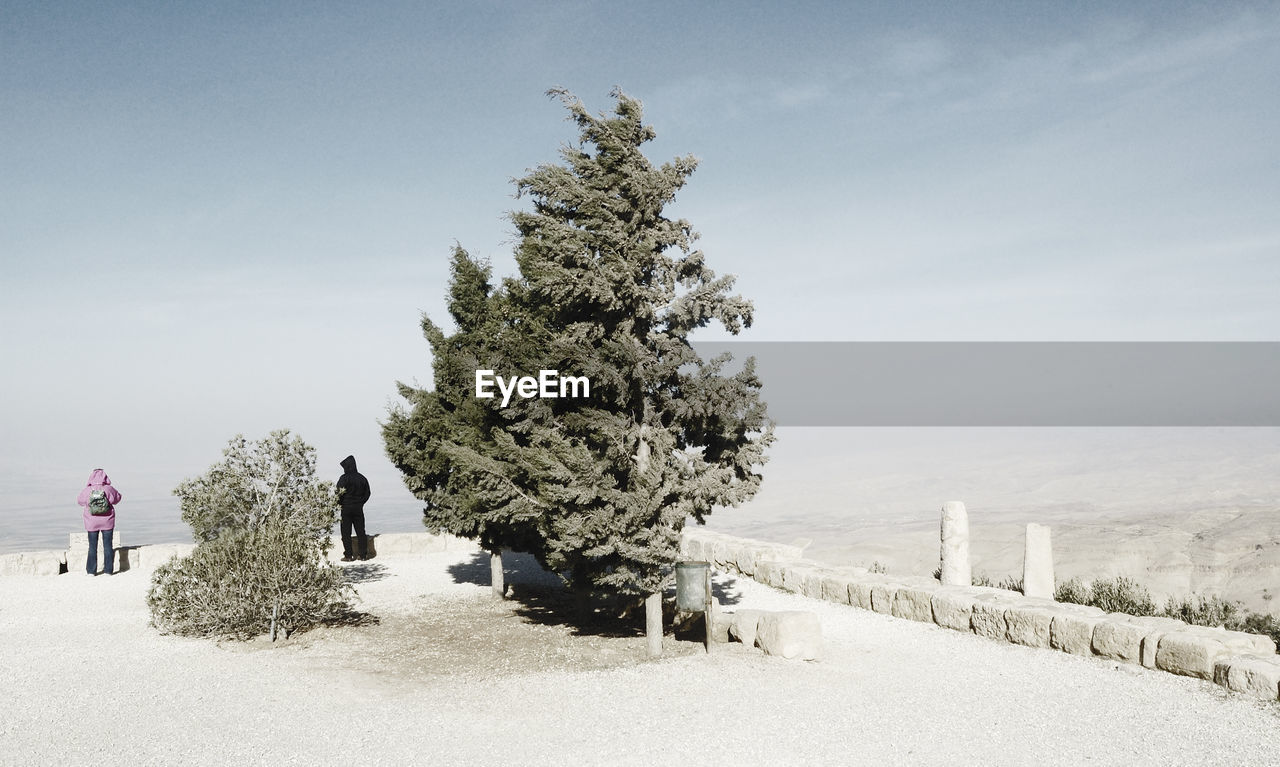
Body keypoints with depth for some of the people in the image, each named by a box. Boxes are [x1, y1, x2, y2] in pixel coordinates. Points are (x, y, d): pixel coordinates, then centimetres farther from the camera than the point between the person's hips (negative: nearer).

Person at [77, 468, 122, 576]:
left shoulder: (87, 490, -11)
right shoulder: (109, 489, -11)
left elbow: (80, 501, 7)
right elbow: (117, 498, 6)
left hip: (92, 522, 0)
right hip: (107, 522, 0)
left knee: (92, 546, 10)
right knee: (108, 545, 9)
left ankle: (91, 570, 12)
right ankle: (108, 570, 11)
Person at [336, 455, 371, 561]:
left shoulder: (344, 478, -12)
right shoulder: (362, 478, 4)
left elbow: (339, 493, -17)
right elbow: (367, 493, 8)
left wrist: (339, 503, 0)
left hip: (346, 508, -4)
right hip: (358, 508, 4)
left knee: (346, 533, 2)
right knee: (360, 531, 10)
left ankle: (348, 555, 1)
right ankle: (364, 554, 9)